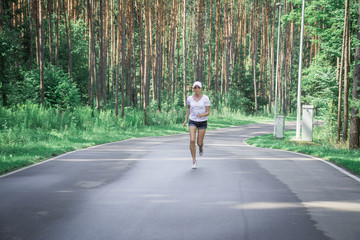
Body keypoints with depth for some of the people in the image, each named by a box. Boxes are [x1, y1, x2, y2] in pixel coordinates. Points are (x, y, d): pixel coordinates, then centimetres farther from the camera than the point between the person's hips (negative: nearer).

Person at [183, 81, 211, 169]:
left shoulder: (205, 98, -11)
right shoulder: (189, 98, -2)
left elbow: (208, 112, -10)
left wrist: (202, 115, -31)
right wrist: (186, 119, 12)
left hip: (202, 122, -1)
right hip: (192, 122, 1)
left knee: (199, 143, 3)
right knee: (192, 140, -17)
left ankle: (201, 146, 44)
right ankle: (194, 161, -6)